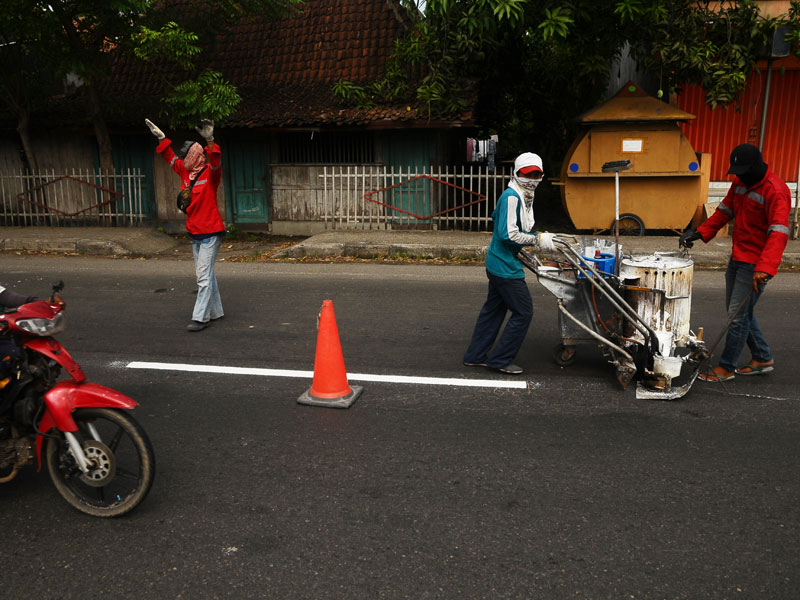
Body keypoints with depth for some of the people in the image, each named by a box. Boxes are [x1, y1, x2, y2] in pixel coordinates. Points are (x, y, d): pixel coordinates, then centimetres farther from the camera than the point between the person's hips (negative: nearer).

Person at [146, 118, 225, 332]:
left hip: (210, 232, -9)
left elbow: (216, 162, -33)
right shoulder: (186, 172, 10)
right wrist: (162, 138, 24)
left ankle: (200, 318, -6)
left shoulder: (210, 173, -12)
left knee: (204, 276, -9)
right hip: (195, 232, 9)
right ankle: (215, 312, 25)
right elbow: (171, 158, 26)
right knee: (205, 274, 14)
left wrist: (210, 142, -48)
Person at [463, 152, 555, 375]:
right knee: (523, 312, -3)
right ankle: (500, 360, 8)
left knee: (494, 308, 17)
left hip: (498, 263, 11)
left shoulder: (522, 197, 13)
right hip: (505, 266, -11)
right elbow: (508, 234, -24)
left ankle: (475, 355, 27)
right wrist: (538, 240, -17)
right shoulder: (511, 197, -18)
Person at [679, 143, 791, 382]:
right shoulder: (740, 183, 7)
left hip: (755, 264, -9)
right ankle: (763, 359, 31)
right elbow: (725, 211, 16)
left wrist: (764, 268, -40)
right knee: (735, 310, 17)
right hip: (737, 256, 9)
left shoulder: (776, 191, -20)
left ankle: (726, 368, 7)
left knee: (738, 314, -5)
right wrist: (700, 232, 2)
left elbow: (779, 232, -29)